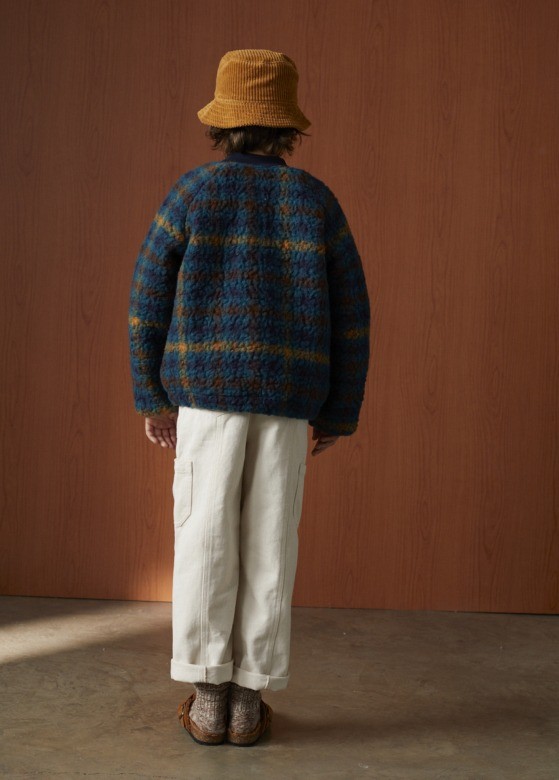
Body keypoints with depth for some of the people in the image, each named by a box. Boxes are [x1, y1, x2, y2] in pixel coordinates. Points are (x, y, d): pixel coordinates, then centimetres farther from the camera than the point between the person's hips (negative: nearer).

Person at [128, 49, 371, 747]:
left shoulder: (190, 192, 1)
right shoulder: (317, 201, 5)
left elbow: (149, 301, -1)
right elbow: (349, 317, 3)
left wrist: (153, 397, 8)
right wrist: (341, 413, 9)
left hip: (208, 387, -1)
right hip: (287, 396, 1)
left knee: (205, 540, 5)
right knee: (268, 543, 5)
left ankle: (207, 699, 9)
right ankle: (248, 701, 11)